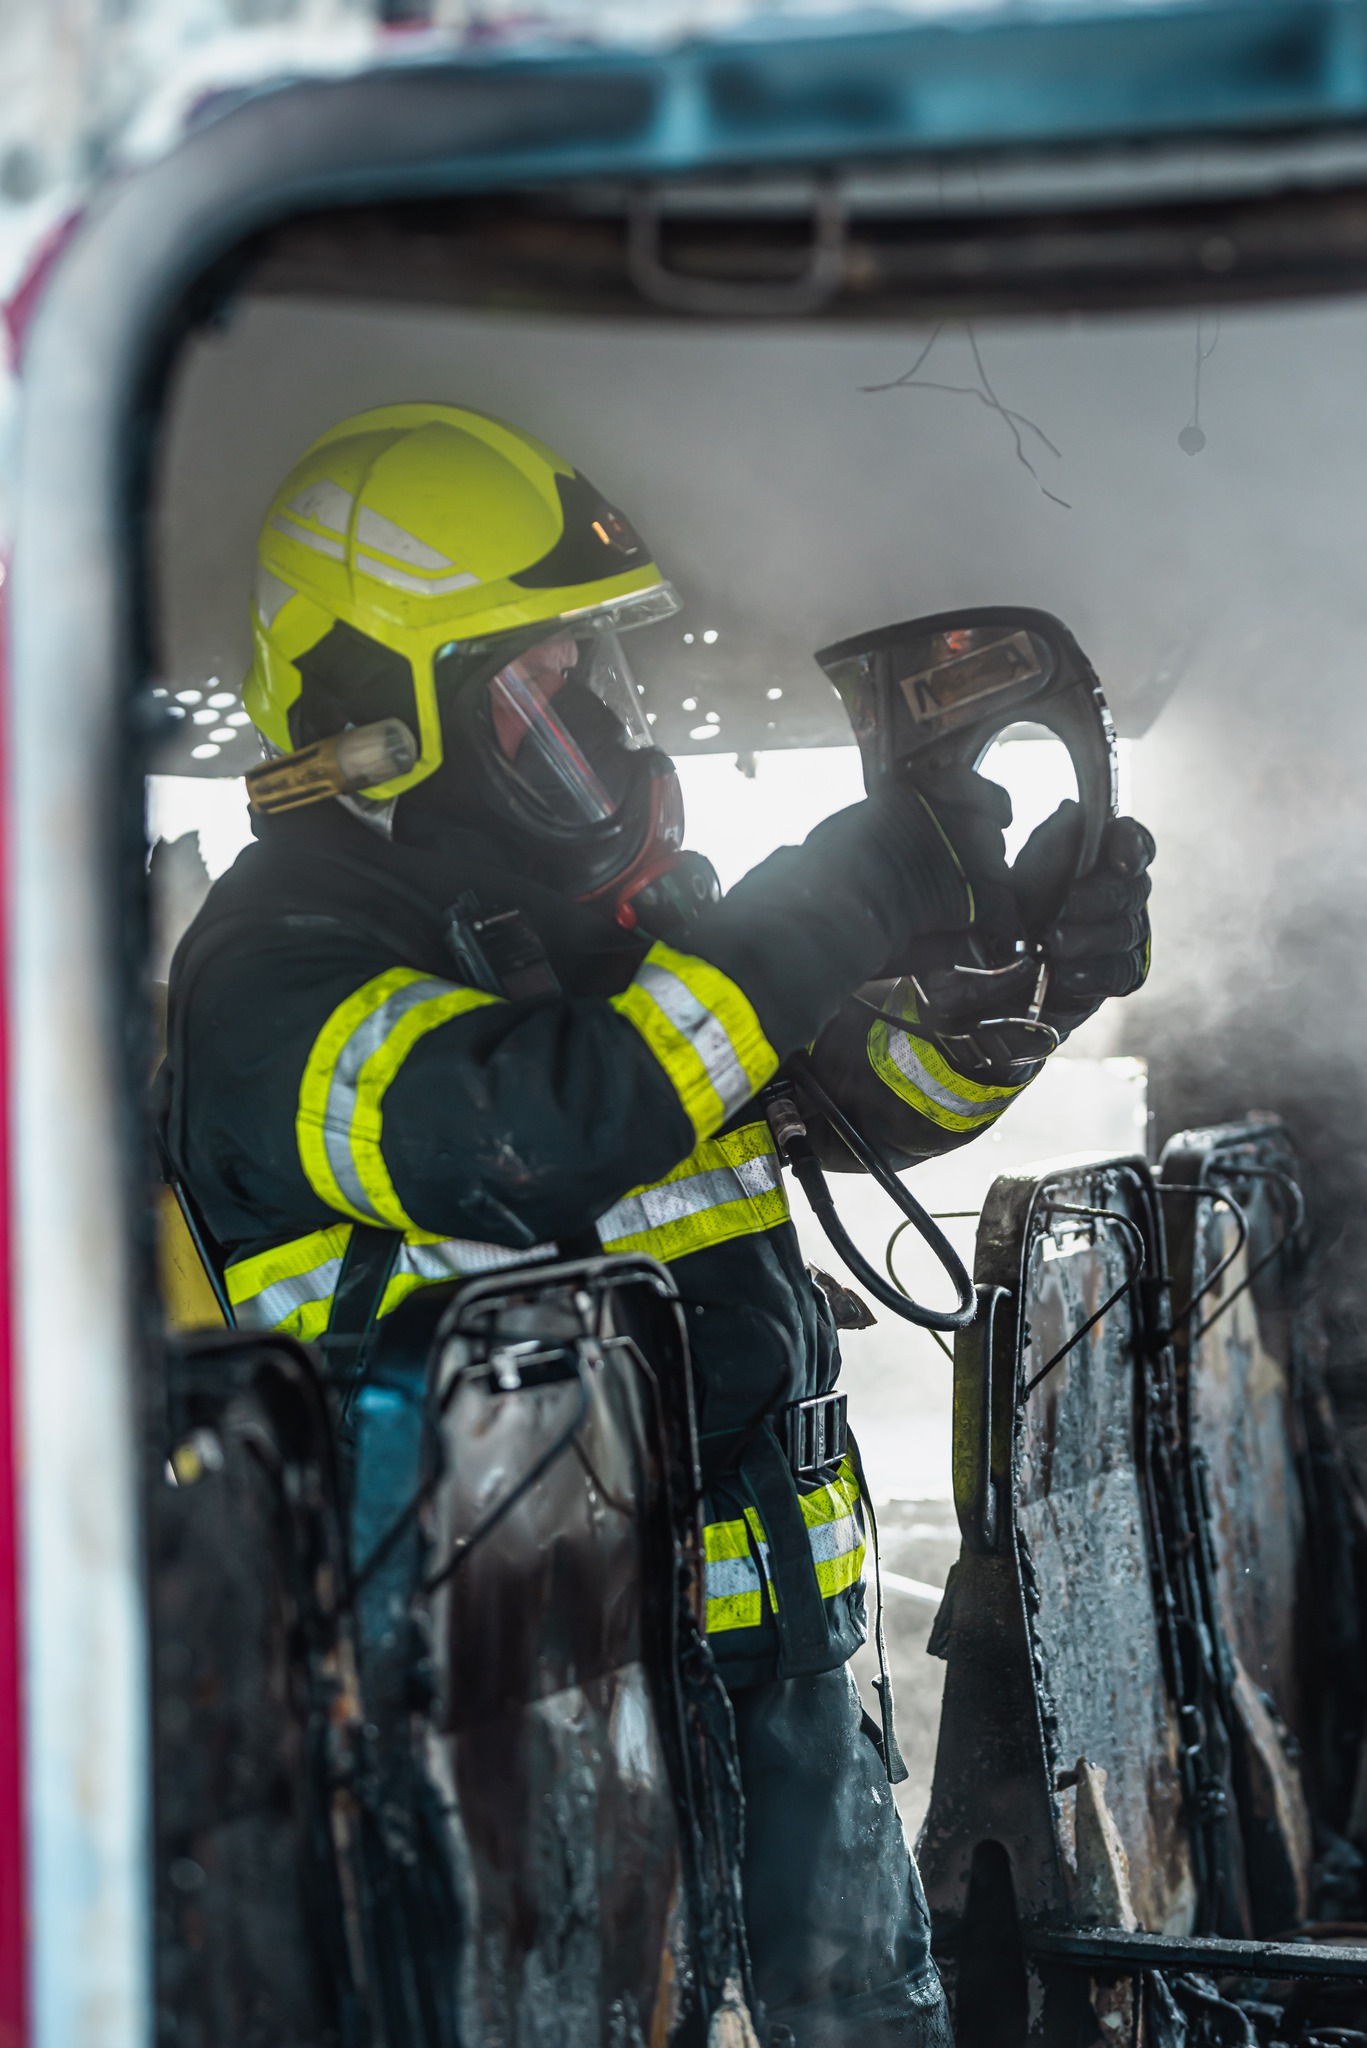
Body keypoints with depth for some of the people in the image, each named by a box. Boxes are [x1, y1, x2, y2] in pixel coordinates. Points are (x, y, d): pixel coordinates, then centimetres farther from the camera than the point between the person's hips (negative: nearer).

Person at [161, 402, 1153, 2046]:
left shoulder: (628, 901, 11)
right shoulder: (278, 963, -14)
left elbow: (864, 1098, 16)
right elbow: (529, 1143, -32)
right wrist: (837, 910, -29)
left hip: (772, 1612, 7)